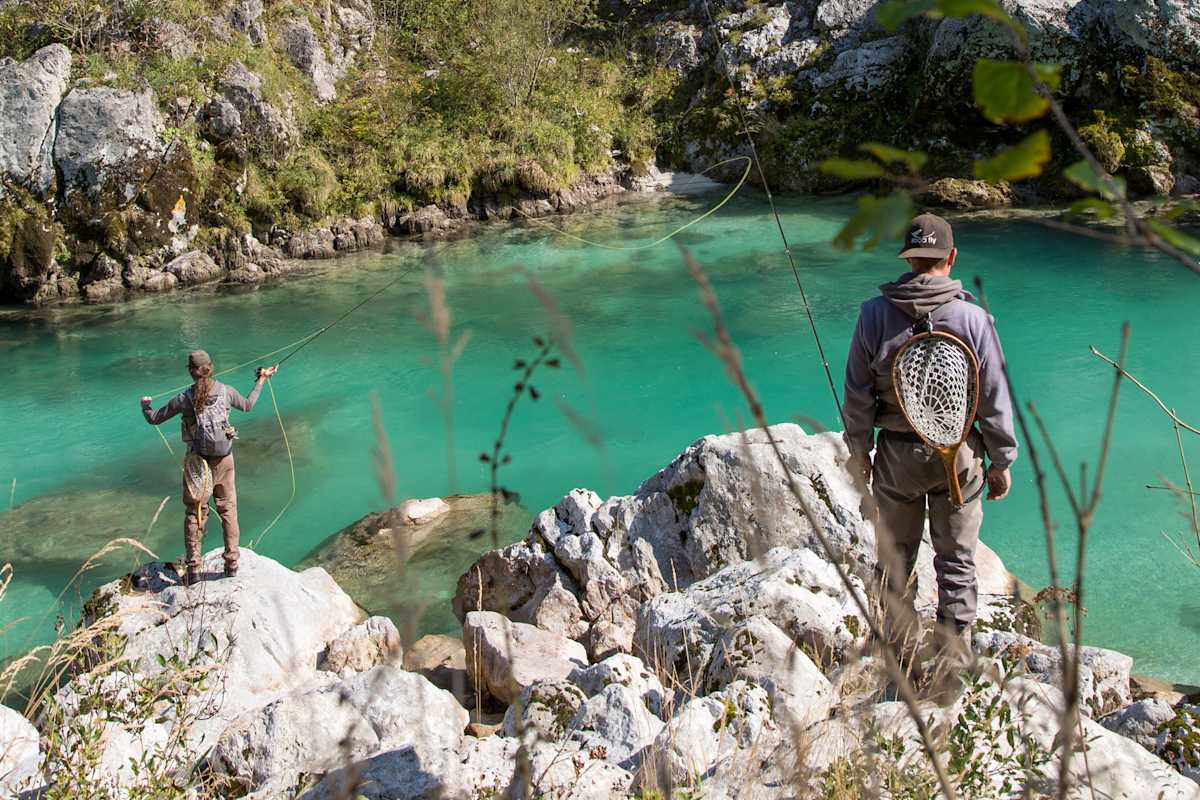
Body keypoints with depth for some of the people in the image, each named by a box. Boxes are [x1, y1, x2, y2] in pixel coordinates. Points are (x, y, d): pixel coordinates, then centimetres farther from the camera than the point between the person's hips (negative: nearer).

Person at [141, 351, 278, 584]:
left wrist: (145, 405, 22)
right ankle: (231, 563, 16)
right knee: (228, 510, 13)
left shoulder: (184, 399, -11)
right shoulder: (226, 391, -6)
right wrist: (261, 380, 26)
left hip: (197, 461, -1)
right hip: (223, 460, 1)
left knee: (194, 513, 10)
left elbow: (154, 419, 0)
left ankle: (193, 568, 11)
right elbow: (248, 405, 14)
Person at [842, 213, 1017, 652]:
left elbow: (858, 394, -3)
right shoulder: (972, 318, -11)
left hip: (896, 454, 1)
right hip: (958, 455, -1)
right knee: (957, 562, 12)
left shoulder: (874, 313, -9)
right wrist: (1001, 461, 6)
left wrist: (860, 451, 10)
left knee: (895, 558, 16)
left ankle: (896, 651, 28)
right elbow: (994, 399, -6)